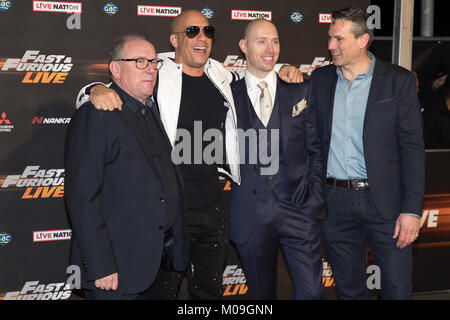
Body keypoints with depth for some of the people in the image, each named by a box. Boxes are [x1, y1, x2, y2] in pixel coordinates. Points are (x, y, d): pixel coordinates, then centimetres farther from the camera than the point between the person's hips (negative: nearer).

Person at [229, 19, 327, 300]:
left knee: (311, 292, 0)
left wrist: (314, 195, -1)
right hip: (250, 212, 0)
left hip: (299, 208, 0)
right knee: (261, 292, 12)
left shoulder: (301, 91, 7)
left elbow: (316, 148, 7)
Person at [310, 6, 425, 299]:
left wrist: (412, 209, -12)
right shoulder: (320, 79, 8)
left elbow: (412, 146, -6)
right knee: (350, 289, 14)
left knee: (397, 289, 3)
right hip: (335, 201, 3)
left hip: (385, 200, -3)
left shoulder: (398, 80, -3)